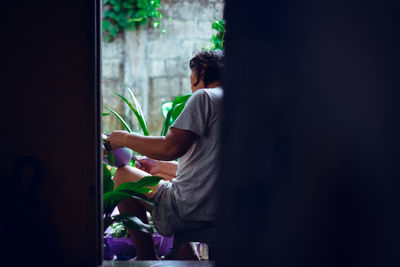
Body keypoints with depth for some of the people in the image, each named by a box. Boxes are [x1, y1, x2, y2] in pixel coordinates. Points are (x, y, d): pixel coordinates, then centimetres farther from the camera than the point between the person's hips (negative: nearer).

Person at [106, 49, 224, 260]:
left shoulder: (205, 96, -9)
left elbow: (171, 147, -19)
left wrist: (125, 138, -4)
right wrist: (161, 167, 31)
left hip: (194, 211, -9)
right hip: (225, 209, 9)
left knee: (122, 176, 10)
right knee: (160, 176, 33)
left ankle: (146, 258, 10)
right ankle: (187, 256, 22)